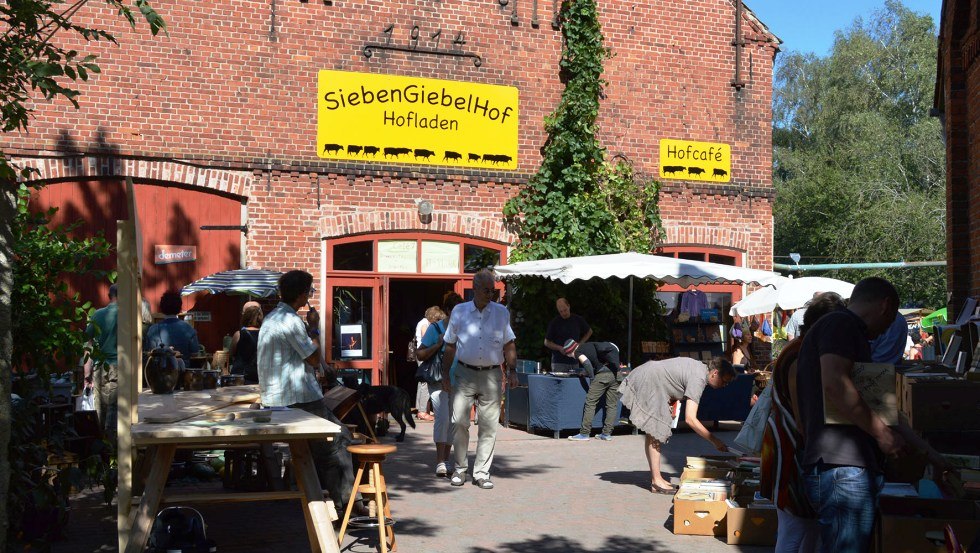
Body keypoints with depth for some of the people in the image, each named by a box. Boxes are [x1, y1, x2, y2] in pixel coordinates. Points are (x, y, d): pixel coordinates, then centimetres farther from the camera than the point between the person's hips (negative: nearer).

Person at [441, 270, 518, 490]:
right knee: (459, 422, -4)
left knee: (489, 426, 1)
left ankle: (482, 472, 11)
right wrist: (445, 375, 3)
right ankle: (460, 469, 13)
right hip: (465, 374, -1)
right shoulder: (459, 311, 4)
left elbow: (509, 345, 11)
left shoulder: (501, 312, 7)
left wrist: (512, 371, 0)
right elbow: (450, 347, 7)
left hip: (491, 375, 1)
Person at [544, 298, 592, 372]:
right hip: (559, 363, -3)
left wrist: (580, 344, 6)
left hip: (574, 361, 3)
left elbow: (589, 332, 21)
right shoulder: (554, 323, -2)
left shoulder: (578, 320, 5)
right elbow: (547, 342, 3)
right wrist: (560, 348, -13)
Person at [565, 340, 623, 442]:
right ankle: (607, 433, 11)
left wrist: (592, 377, -1)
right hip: (616, 373, 6)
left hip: (602, 374, -6)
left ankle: (584, 434, 1)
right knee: (612, 405, 9)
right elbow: (615, 348, 24)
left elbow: (586, 363, -11)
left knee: (590, 402, 1)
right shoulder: (592, 344, 26)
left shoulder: (578, 352, 8)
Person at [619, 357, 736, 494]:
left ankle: (656, 477, 17)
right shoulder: (698, 380, -22)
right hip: (646, 383, -10)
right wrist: (714, 441, -24)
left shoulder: (700, 367, 7)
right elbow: (690, 419, -28)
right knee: (654, 432, -8)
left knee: (654, 432, 12)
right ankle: (656, 481, -4)